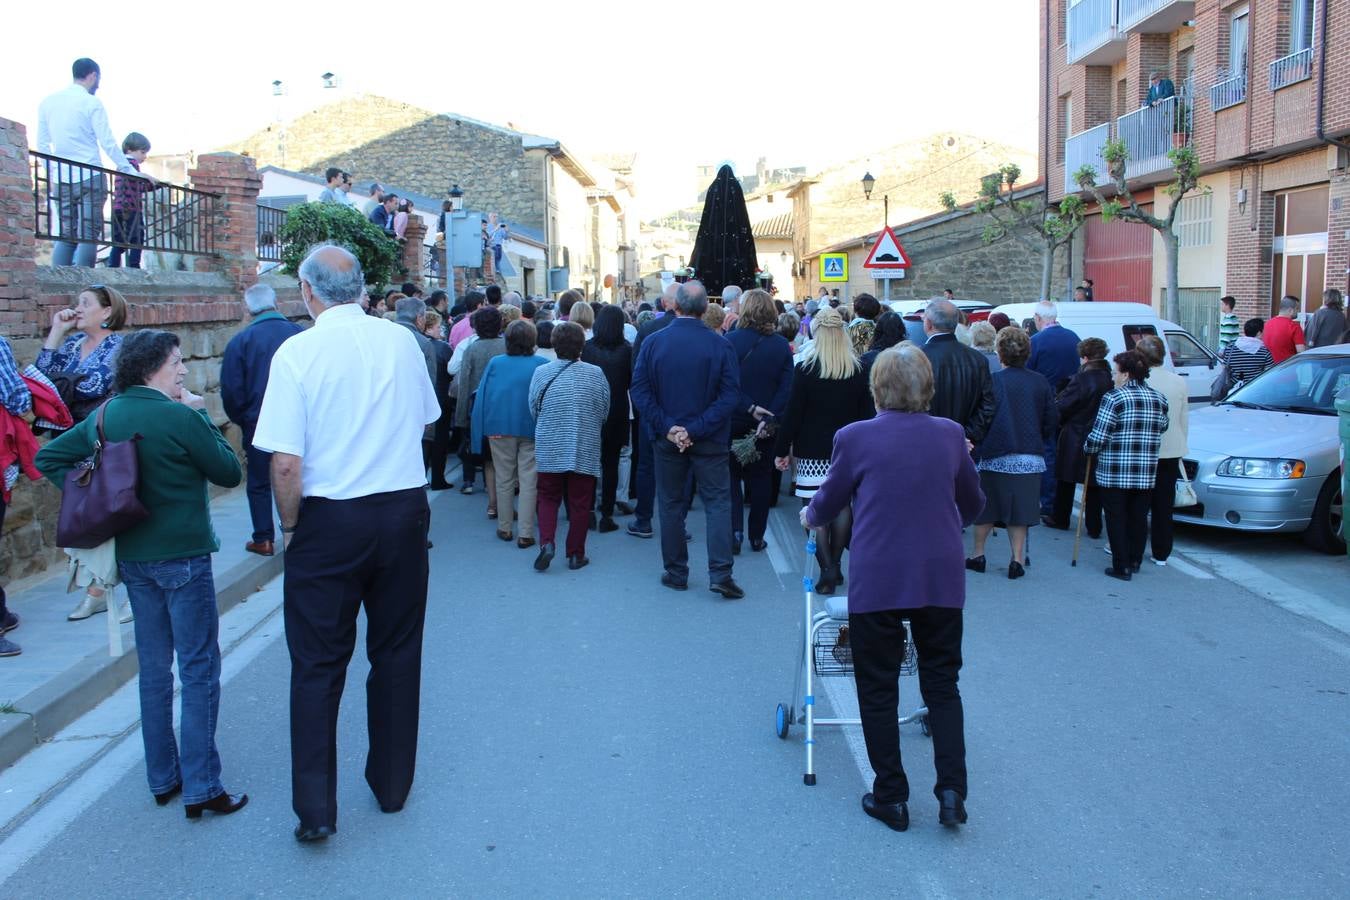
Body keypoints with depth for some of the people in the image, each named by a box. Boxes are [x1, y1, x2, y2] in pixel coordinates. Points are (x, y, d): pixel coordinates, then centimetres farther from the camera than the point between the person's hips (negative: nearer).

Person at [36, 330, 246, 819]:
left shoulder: (107, 416, 4)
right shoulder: (180, 417, -17)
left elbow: (49, 457, 10)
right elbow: (229, 472, -8)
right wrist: (202, 417, -2)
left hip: (132, 555, 7)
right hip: (183, 556, -7)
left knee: (154, 667, 16)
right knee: (199, 671, 1)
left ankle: (162, 779, 26)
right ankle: (201, 788, 3)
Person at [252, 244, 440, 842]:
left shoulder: (298, 351, -12)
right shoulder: (402, 341, -1)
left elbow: (286, 461, -16)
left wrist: (289, 526, -2)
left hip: (329, 521, -3)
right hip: (405, 509, 3)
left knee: (318, 664, 7)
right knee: (396, 653, 16)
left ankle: (316, 809, 10)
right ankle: (391, 785, 28)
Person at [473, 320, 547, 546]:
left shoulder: (495, 363, -1)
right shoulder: (543, 365, -6)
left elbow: (482, 397, 2)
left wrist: (481, 430, 7)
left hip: (500, 429, 2)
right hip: (532, 431, -2)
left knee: (504, 479, 13)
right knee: (528, 481, 1)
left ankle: (504, 528, 21)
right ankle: (525, 534, 0)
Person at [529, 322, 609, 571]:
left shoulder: (541, 373, -7)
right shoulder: (596, 374, -7)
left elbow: (533, 410, 2)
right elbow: (605, 413, 2)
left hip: (549, 450, 1)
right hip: (585, 450, 0)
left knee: (548, 498, 14)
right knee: (580, 503, 9)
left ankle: (547, 542, -5)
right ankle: (576, 554, 15)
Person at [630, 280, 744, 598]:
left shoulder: (652, 342, -6)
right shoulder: (720, 345, -9)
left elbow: (640, 392, -9)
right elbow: (730, 396, -13)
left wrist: (667, 428, -10)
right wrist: (696, 430, -14)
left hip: (666, 440, 1)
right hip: (709, 441, -1)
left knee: (672, 504, 12)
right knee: (717, 502, 6)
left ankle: (676, 573, 20)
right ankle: (720, 574, -1)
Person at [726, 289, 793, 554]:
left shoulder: (730, 340, -12)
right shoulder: (782, 345, -3)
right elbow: (786, 388, -9)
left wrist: (750, 407, -13)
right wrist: (768, 419, -13)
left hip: (733, 421, -2)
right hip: (766, 423, 2)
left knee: (731, 475, 11)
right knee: (760, 477, 13)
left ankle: (735, 531, -2)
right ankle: (757, 536, 18)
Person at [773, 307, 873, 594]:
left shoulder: (805, 370, -9)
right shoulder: (858, 371, 2)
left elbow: (793, 414, -8)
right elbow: (866, 414, 6)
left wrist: (782, 450, -1)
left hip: (813, 452, -4)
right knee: (842, 506, 14)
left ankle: (827, 570, -4)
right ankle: (835, 565, 22)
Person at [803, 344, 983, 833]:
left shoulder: (854, 437, -7)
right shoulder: (950, 435, 1)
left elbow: (829, 502, 7)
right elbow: (973, 503, 16)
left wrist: (810, 517, 30)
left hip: (877, 581, -3)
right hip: (941, 578, 3)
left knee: (878, 689, 10)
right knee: (942, 683, 15)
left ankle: (891, 797, 17)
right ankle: (951, 790, 8)